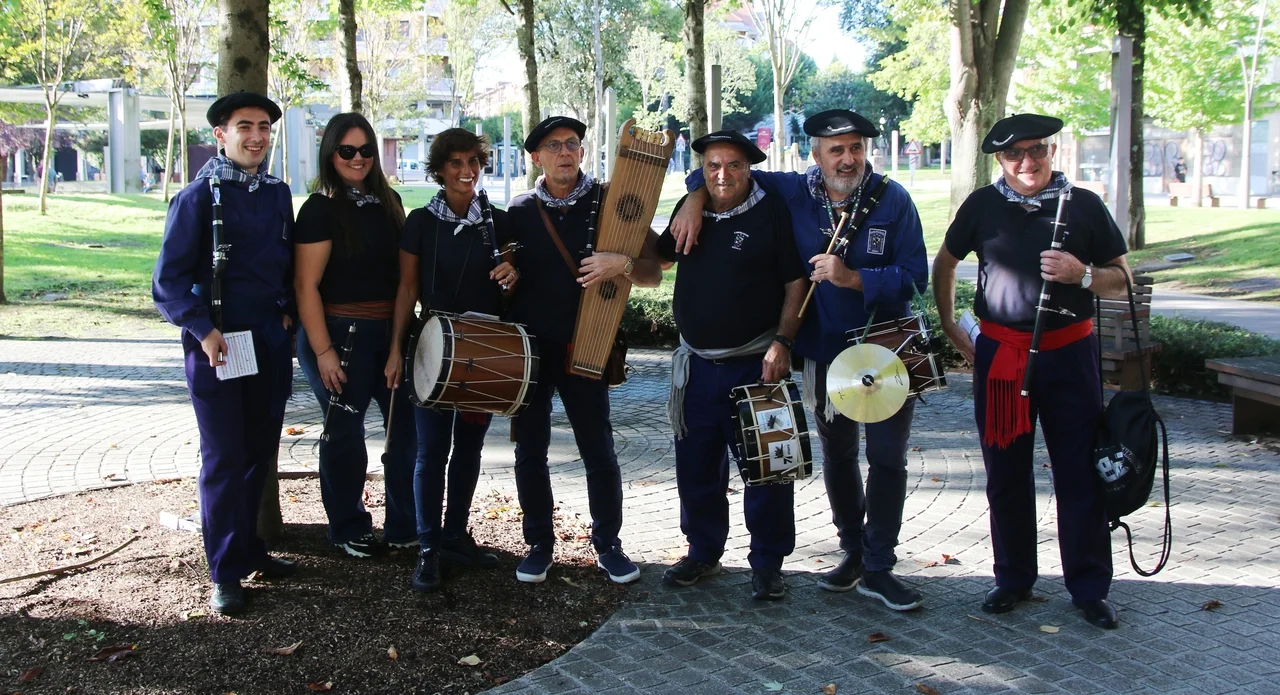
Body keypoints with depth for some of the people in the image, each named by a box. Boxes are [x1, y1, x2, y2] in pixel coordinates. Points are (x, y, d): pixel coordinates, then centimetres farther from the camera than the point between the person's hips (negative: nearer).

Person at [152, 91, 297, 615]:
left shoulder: (277, 194, 10)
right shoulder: (198, 197, -7)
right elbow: (169, 278, -9)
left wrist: (286, 311, 6)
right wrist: (203, 329, -17)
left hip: (271, 342, 6)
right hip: (217, 345, -5)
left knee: (260, 452, 13)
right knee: (224, 458, -2)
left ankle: (248, 547, 28)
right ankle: (226, 572, 6)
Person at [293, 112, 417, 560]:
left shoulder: (388, 201, 10)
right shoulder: (320, 208, -8)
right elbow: (306, 285, -13)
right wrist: (322, 351, -17)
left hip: (390, 332, 6)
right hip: (340, 334, -6)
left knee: (407, 422, 6)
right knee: (345, 432, 3)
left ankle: (405, 527, 19)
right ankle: (350, 531, 20)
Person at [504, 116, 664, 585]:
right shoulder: (519, 211, 5)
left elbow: (653, 273, -2)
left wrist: (623, 264, -20)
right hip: (527, 347, 2)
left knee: (599, 450, 2)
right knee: (530, 450, 7)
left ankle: (608, 544, 18)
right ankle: (539, 544, 21)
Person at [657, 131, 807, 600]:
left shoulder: (773, 212, -7)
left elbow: (796, 283, -7)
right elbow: (659, 255, 25)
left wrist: (782, 342, -16)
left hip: (756, 365, -5)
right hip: (697, 364, 5)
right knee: (696, 467, 13)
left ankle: (767, 564, 15)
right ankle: (703, 553, 29)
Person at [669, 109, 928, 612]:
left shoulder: (893, 200, -11)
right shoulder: (793, 192, -4)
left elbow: (915, 277, -16)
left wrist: (853, 278, -27)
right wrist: (695, 198, -15)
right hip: (826, 350, 3)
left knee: (888, 458, -2)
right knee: (836, 456, 15)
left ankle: (878, 569, 9)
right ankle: (853, 551, 32)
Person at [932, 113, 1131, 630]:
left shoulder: (1084, 205, 1)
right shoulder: (982, 205, 5)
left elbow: (1121, 279, 5)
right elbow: (945, 262, 18)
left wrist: (1082, 274, -16)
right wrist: (948, 326, 12)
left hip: (1068, 352, -1)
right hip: (1000, 354, 1)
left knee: (1080, 472, 2)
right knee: (1006, 473, 8)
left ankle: (1090, 587, 13)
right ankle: (1013, 578, 22)